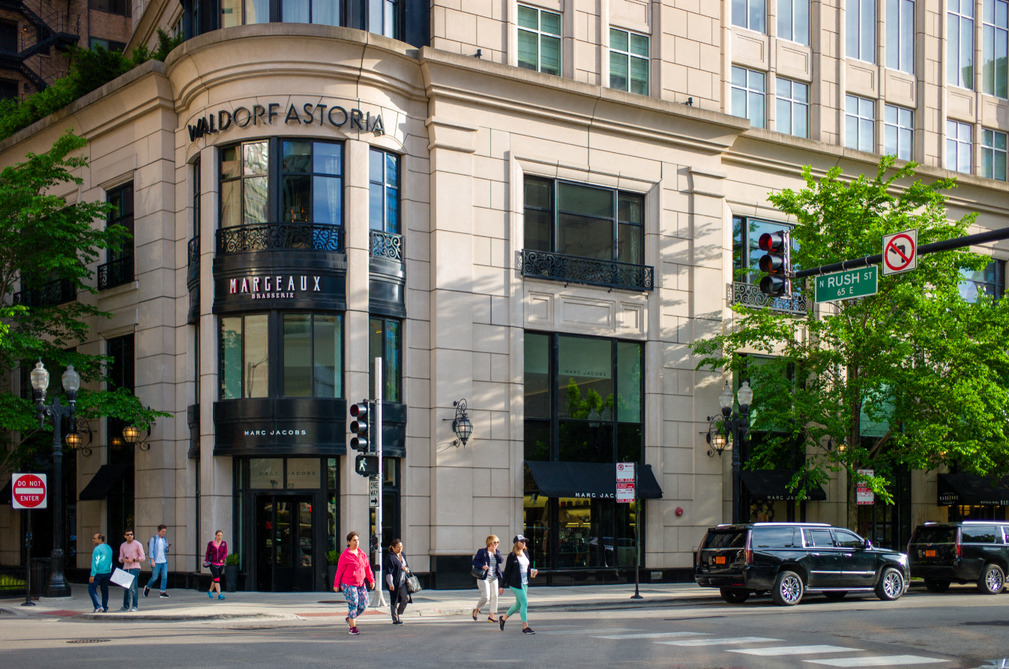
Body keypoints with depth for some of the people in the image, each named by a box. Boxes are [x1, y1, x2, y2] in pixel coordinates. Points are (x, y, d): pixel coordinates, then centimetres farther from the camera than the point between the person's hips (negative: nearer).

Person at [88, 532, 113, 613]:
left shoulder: (98, 549, -13)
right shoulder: (109, 548, 13)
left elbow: (95, 562, -18)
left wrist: (92, 575, -18)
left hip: (98, 573, -8)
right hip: (107, 572, 8)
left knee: (91, 588, -1)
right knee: (104, 590, 13)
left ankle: (98, 606, -13)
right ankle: (105, 608, 14)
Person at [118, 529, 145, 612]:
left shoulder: (137, 544, 0)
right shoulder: (122, 545, 15)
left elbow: (143, 557, -2)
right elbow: (120, 558, 17)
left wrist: (133, 560, -14)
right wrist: (123, 559, -6)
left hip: (134, 568, -5)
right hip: (125, 568, 5)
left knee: (134, 588, -11)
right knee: (126, 588, 8)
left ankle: (135, 606, -7)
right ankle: (126, 606, 14)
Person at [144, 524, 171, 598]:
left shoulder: (164, 540, 15)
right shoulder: (153, 539, -3)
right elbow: (151, 550, -7)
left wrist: (168, 548, -6)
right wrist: (152, 561, -15)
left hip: (164, 561, 5)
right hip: (156, 562, -5)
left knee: (165, 577, -4)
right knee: (155, 577, -3)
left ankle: (163, 592, -2)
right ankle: (147, 588, 21)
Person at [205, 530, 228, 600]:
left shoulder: (224, 543, 2)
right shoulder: (210, 543, -1)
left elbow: (225, 553, -5)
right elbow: (207, 553, 6)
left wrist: (222, 559, -24)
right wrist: (206, 560, -10)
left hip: (220, 564, 3)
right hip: (212, 563, -3)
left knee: (216, 579, 14)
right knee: (217, 578, -17)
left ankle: (210, 591, 38)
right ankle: (219, 594, -21)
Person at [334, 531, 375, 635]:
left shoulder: (362, 554, 10)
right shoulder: (345, 555, -7)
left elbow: (367, 568, 13)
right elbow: (339, 570, -6)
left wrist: (371, 580, 5)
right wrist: (336, 584, -5)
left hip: (360, 584, 6)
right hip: (348, 584, -6)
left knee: (364, 604, 3)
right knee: (353, 604, -9)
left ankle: (349, 618, 26)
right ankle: (352, 627, 1)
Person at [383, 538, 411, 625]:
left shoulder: (403, 555, 12)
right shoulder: (390, 557, -12)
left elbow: (407, 567, 23)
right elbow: (389, 572, -16)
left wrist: (406, 569, -2)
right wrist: (390, 584, -21)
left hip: (402, 582, 7)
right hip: (394, 583, -7)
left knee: (406, 598, -2)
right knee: (394, 601, 1)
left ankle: (399, 614, 18)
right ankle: (395, 620, 11)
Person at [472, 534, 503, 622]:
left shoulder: (497, 552, 10)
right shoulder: (482, 552, -5)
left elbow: (500, 561, -4)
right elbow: (475, 561, -6)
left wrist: (495, 552, -12)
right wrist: (482, 566, -21)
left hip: (494, 578, 5)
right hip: (484, 578, -5)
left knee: (494, 595, -1)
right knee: (486, 597, -11)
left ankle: (491, 615, 5)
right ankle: (476, 611, 15)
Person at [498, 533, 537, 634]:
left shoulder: (525, 553, 11)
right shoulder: (512, 556, -10)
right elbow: (507, 571, -8)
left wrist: (531, 573, -1)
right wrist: (502, 585, -6)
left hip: (525, 583, 8)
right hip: (516, 583, -8)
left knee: (518, 604, 15)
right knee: (524, 603, -11)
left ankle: (503, 619, 34)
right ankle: (525, 627, -4)